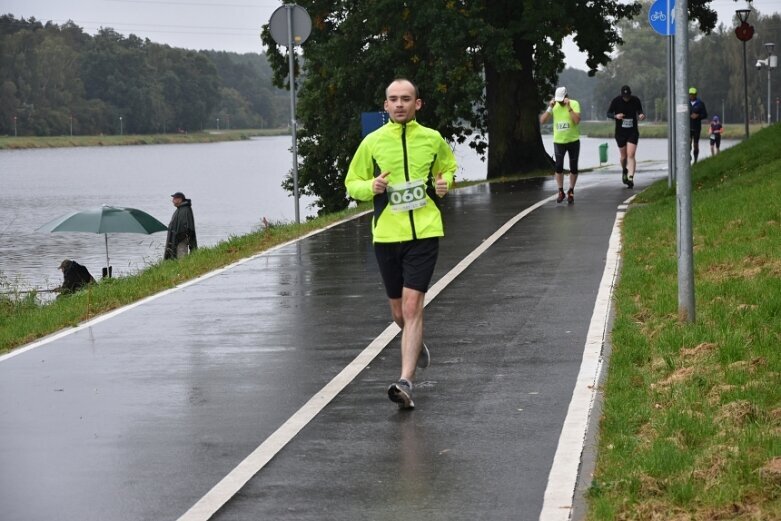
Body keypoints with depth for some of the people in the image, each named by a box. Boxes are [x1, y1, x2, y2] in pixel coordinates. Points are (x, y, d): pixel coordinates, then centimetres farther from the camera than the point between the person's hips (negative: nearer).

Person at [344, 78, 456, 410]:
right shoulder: (372, 142, 3)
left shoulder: (432, 139, 4)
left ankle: (405, 382, -18)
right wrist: (371, 186, -12)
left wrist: (445, 182, 0)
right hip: (386, 234, 2)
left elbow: (449, 167, 23)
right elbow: (352, 183, 9)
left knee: (412, 307, -14)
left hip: (424, 233, -2)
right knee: (399, 312, 13)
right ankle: (417, 345, 46)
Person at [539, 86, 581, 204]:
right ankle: (561, 192, 9)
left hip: (573, 141, -1)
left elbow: (577, 121, -24)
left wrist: (569, 107, -27)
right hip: (558, 141, 2)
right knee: (559, 167, -6)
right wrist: (550, 108, -17)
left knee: (573, 168, 5)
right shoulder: (554, 106, -1)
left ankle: (571, 192, 20)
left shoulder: (574, 104, -10)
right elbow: (542, 121, -8)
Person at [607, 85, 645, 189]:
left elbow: (639, 111, 11)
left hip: (633, 132, -1)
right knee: (623, 156, 9)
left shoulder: (636, 100, -3)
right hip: (620, 132, 1)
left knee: (631, 155, -13)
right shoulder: (616, 101, -6)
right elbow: (608, 113, 0)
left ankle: (630, 178, -17)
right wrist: (616, 116, -21)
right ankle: (624, 171, 40)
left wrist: (641, 116, -13)